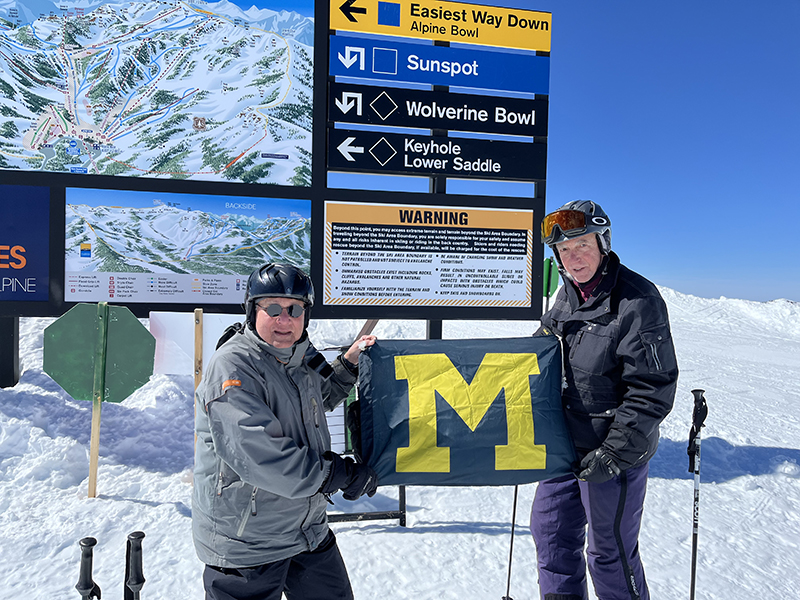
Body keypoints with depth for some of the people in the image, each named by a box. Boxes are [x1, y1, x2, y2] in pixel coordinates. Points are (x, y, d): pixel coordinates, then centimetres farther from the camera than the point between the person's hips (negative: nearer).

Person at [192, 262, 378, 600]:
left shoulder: (300, 357, 5)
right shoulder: (233, 365, -22)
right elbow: (257, 456, -30)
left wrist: (350, 362, 12)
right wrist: (340, 475, -22)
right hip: (245, 543, -8)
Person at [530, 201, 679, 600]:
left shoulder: (638, 302, -19)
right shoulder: (568, 294, 4)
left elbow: (652, 392, -20)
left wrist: (614, 452, -21)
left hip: (615, 451, -7)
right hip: (565, 445, 8)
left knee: (609, 552, 9)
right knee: (550, 530, 19)